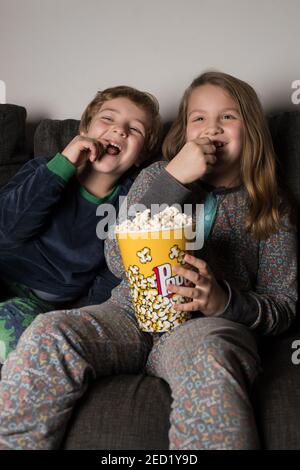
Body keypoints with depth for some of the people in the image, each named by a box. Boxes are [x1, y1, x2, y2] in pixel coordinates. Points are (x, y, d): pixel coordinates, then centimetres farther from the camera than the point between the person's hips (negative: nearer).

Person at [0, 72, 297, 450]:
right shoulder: (157, 176, 13)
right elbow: (118, 261, -1)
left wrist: (224, 300, -14)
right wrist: (173, 180, -10)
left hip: (208, 324, -1)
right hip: (132, 310, 2)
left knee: (209, 361, -37)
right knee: (48, 335, -26)